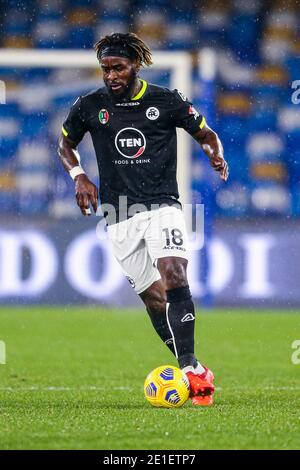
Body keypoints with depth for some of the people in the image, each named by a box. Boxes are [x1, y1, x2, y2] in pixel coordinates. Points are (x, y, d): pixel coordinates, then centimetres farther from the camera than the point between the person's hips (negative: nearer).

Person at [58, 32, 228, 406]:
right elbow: (65, 144, 20)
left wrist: (215, 154, -10)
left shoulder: (166, 101, 0)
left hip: (162, 206, -2)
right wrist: (79, 176, 2)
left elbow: (205, 134, 12)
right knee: (153, 297, 0)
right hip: (120, 217, 2)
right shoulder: (89, 106, 4)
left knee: (174, 278, -23)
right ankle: (193, 373, 10)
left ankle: (189, 368, -26)